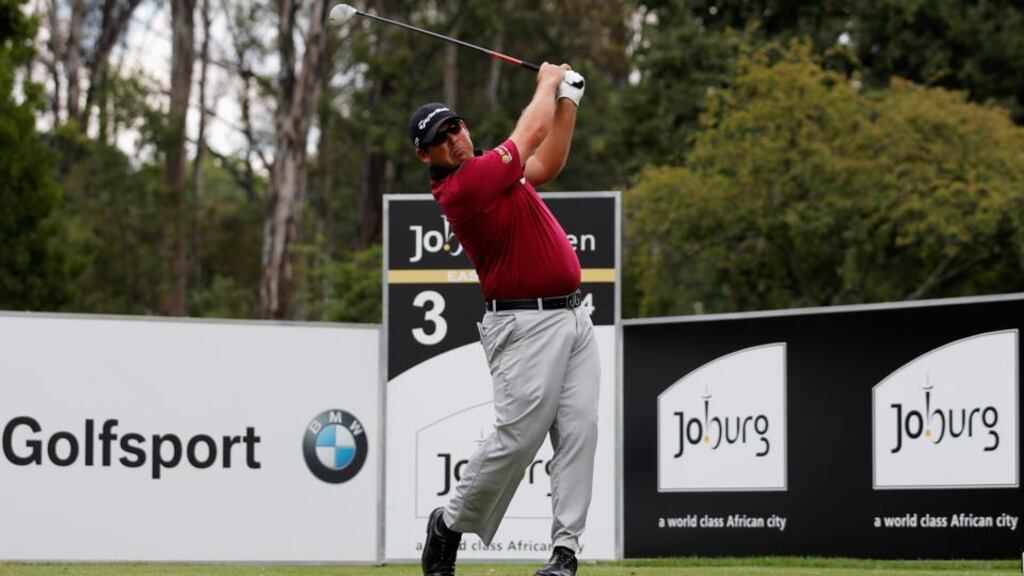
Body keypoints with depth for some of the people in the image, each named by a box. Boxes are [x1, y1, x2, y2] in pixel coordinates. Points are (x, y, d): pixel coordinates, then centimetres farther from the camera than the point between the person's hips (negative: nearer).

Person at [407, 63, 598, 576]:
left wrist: (568, 98, 22)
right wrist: (548, 83, 14)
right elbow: (531, 135, -4)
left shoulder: (485, 175, 15)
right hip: (526, 325, -9)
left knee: (578, 431, -4)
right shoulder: (465, 187, -14)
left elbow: (546, 164, 27)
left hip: (573, 320, 9)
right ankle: (450, 525, 8)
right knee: (517, 434, -13)